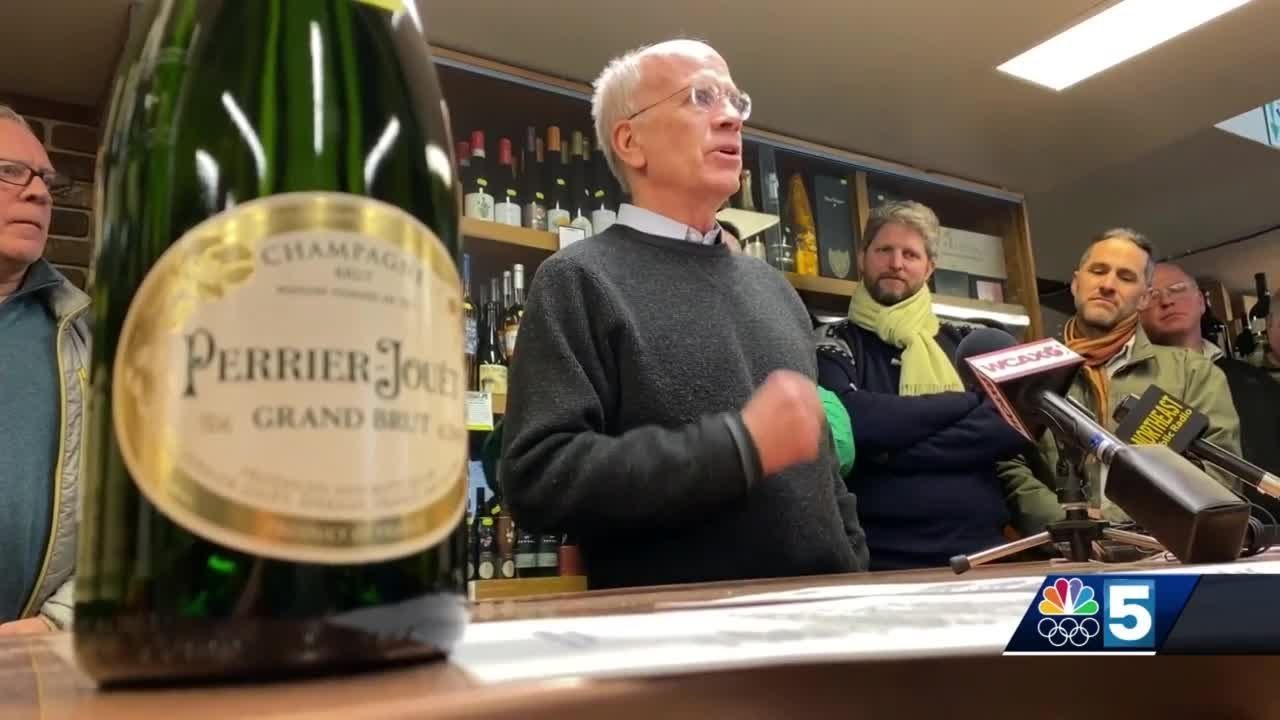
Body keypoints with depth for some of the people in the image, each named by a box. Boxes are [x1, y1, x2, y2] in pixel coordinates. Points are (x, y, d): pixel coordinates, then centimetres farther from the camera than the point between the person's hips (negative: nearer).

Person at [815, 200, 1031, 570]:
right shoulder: (833, 344, 2)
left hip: (980, 551, 3)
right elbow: (851, 421, -17)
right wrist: (963, 402, -6)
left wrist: (894, 450, -13)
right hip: (881, 560, -3)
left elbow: (1015, 424, -4)